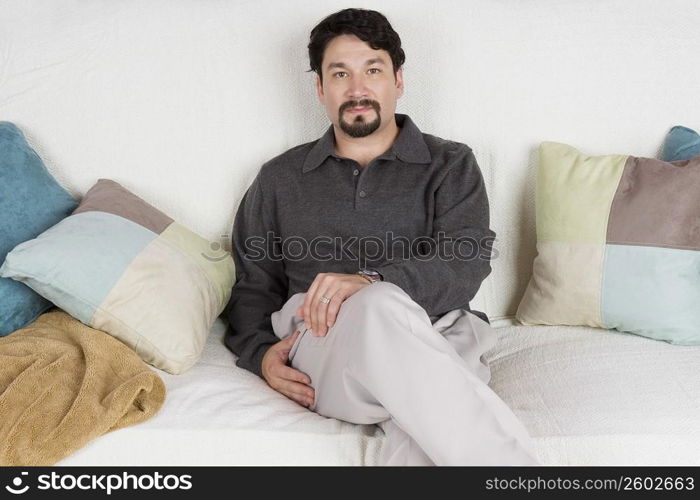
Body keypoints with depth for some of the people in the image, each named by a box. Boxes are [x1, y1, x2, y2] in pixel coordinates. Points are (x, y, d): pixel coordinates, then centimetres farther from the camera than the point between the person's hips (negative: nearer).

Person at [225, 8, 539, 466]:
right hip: (322, 344, 1)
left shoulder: (451, 164, 16)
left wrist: (374, 281, -21)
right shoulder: (279, 179, 22)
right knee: (381, 308, -37)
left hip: (436, 340, 0)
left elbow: (468, 263, -2)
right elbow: (253, 284, 21)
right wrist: (261, 353, -1)